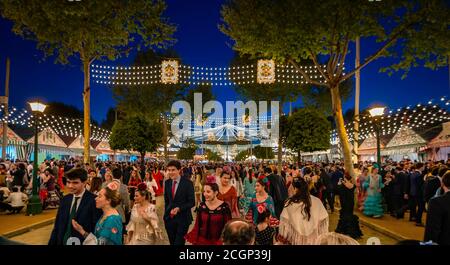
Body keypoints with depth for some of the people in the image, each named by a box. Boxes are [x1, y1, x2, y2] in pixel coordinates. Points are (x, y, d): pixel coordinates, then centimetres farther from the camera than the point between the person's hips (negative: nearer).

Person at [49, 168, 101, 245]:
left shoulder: (94, 201, -16)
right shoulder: (65, 199, 5)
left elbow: (96, 228, -15)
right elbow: (57, 226, 7)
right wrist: (52, 243, 3)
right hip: (63, 241, 5)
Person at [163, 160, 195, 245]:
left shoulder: (188, 183, -11)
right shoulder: (167, 183, 3)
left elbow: (192, 202, -11)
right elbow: (166, 201, 13)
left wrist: (179, 209, -22)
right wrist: (166, 215, 13)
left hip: (182, 219, -4)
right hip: (169, 218, 4)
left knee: (179, 242, -3)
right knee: (172, 242, 14)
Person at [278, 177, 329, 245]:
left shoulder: (290, 203, -16)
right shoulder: (316, 201, -13)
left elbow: (284, 221, -9)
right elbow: (323, 220, -6)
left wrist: (282, 237, 5)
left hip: (297, 239, -1)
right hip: (313, 239, 1)